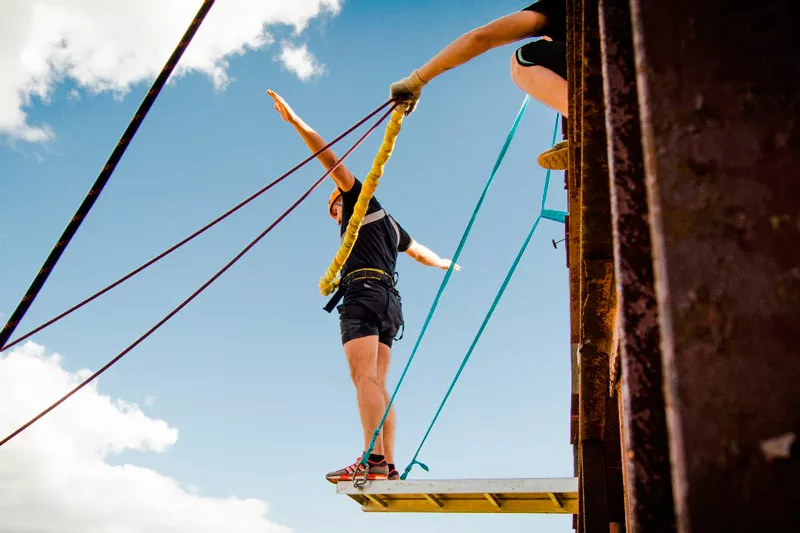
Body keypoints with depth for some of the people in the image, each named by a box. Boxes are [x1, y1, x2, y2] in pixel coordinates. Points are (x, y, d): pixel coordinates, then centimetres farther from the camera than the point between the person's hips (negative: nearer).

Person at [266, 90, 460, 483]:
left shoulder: (361, 199, 12)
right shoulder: (390, 224, 32)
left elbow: (330, 159, 4)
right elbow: (422, 253, 47)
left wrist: (294, 120, 5)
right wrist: (445, 264, 67)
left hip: (363, 292, -9)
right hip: (389, 300, 9)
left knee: (364, 377, -20)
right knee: (377, 384, 1)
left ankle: (374, 459, -32)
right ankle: (388, 466, -7)